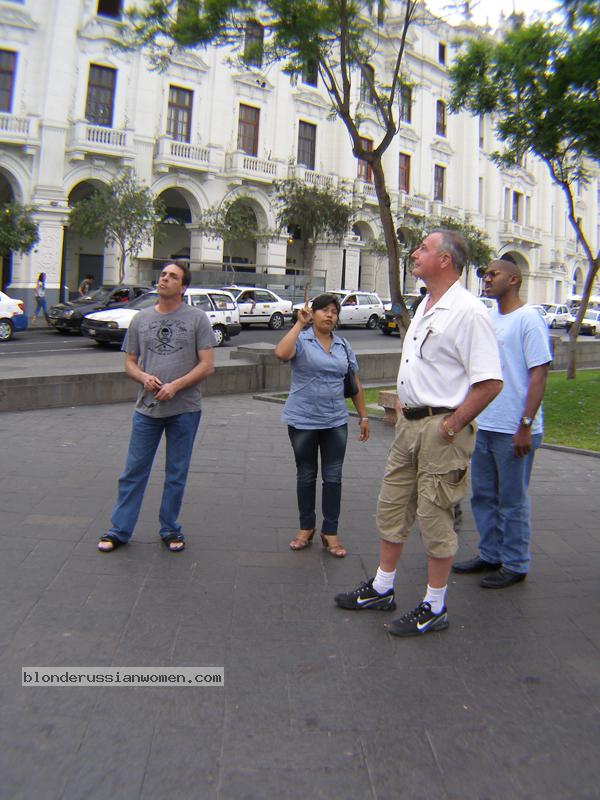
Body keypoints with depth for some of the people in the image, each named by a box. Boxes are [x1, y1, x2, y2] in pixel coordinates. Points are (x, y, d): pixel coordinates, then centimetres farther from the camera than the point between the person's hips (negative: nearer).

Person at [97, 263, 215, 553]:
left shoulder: (197, 318, -1)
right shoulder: (141, 319, 8)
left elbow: (207, 366, -6)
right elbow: (129, 363, 11)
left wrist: (175, 385, -17)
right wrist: (144, 377, -11)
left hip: (184, 409, -2)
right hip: (147, 408, 2)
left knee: (176, 474, 10)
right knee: (134, 471, 6)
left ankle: (169, 529, 24)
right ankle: (119, 530, 18)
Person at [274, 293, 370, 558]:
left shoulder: (343, 346, 8)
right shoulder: (301, 340, -5)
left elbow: (355, 385, 13)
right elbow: (281, 353, -28)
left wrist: (363, 416, 11)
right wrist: (300, 323, -20)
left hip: (335, 422, 3)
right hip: (303, 420, -3)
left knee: (333, 477, 5)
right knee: (306, 476, 11)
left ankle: (330, 533, 15)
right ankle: (306, 527, 26)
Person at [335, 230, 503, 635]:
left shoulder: (467, 311, -17)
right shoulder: (425, 307, 13)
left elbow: (490, 381, -23)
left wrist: (452, 425, -19)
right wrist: (404, 405, 15)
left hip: (441, 428, -9)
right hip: (409, 423, 10)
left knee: (435, 518, 2)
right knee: (391, 508, 17)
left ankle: (435, 608, 20)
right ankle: (382, 589, 33)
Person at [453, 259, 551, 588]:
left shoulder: (528, 319, -10)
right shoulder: (487, 318, 12)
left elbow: (538, 375, -14)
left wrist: (525, 425, -18)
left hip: (514, 431, -8)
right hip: (483, 425, 8)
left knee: (512, 501, 4)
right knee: (483, 496, 15)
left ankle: (515, 565, 18)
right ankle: (490, 555, 30)